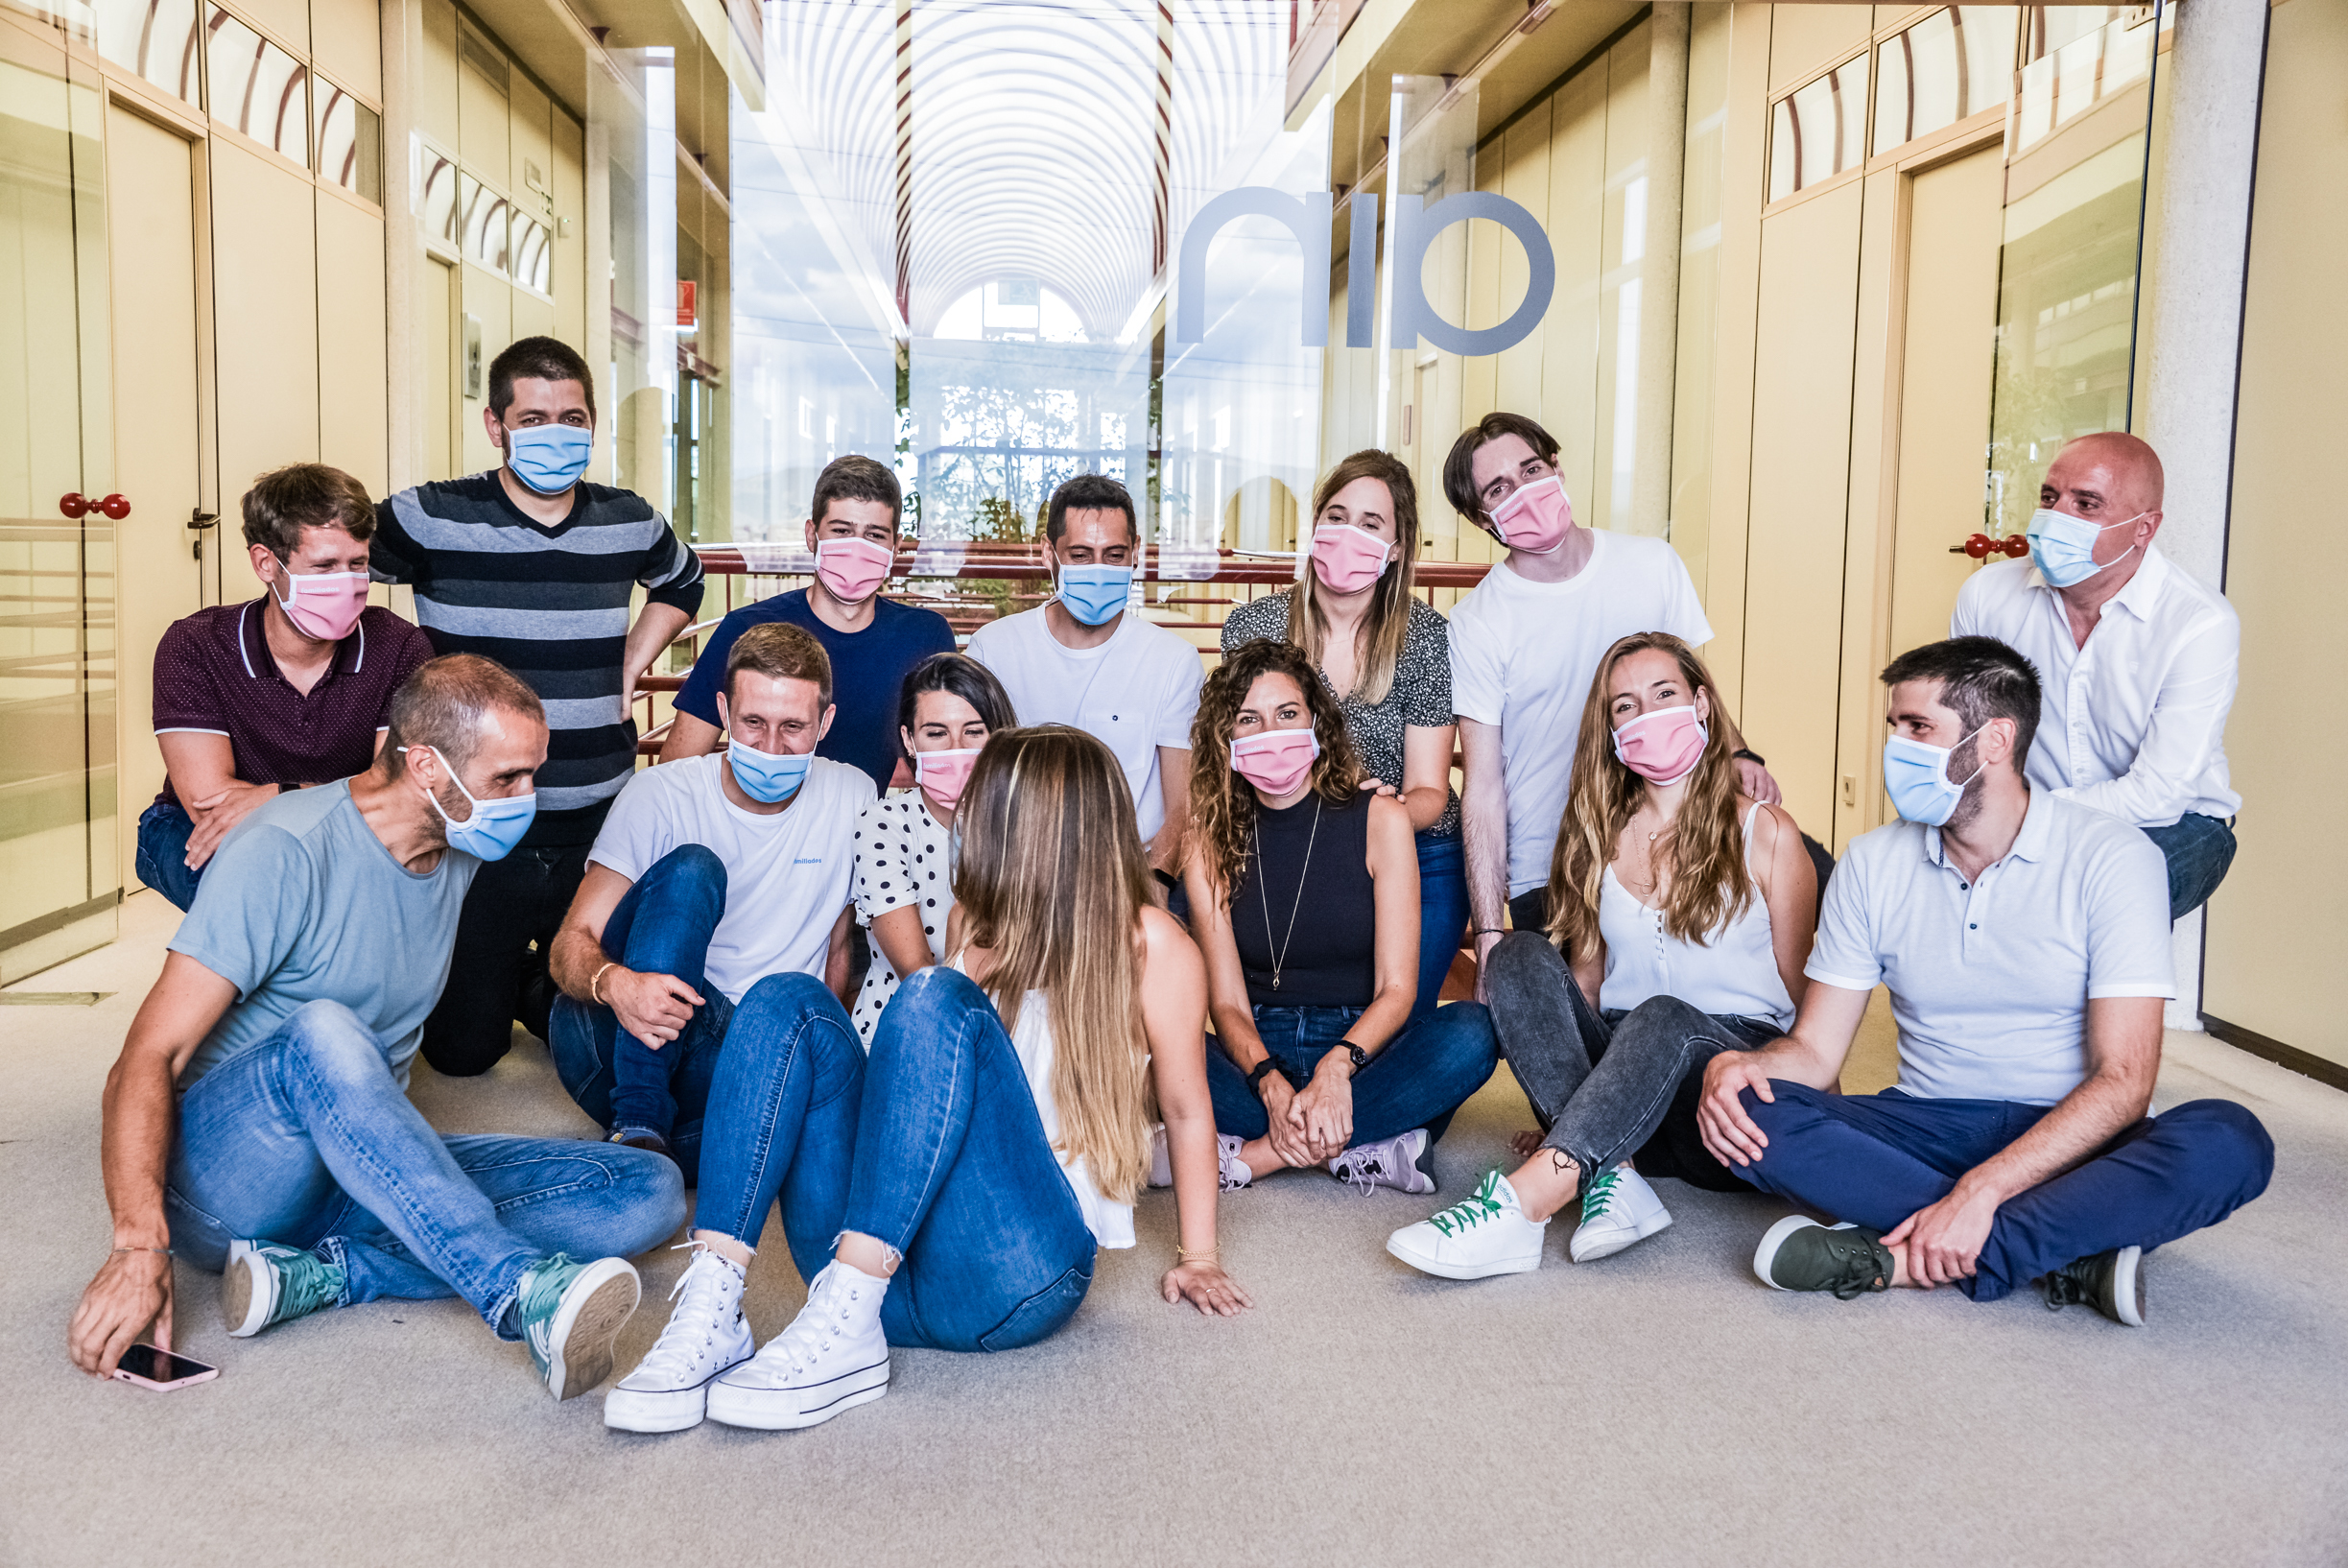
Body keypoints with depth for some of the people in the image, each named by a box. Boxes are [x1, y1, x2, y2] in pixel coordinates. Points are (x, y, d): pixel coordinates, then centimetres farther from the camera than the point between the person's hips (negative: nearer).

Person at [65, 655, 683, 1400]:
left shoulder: (460, 847, 5)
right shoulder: (285, 852, -15)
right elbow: (147, 1061, -22)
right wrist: (140, 1245, -35)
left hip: (368, 1169, 6)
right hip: (221, 1171, -6)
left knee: (651, 1190, -14)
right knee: (322, 1034, -40)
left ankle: (321, 1273, -26)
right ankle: (522, 1293, -50)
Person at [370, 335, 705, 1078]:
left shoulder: (630, 522, 4)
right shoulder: (432, 518, -8)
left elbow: (681, 584, 26)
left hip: (599, 827, 3)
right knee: (462, 1046, 5)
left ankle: (529, 986, 43)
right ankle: (502, 976, 39)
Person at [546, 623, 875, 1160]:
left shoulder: (853, 800, 3)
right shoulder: (661, 794, -4)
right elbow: (572, 942, -9)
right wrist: (615, 983, -33)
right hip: (613, 1050, 0)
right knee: (691, 869, -28)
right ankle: (637, 1125, -29)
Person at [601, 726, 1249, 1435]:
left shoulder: (1146, 941, 4)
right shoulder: (973, 921, 21)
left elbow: (1187, 1108, 8)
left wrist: (1197, 1258, 10)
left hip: (1020, 1274, -5)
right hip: (880, 1256, 6)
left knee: (935, 1000, -25)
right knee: (789, 1001, -12)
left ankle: (845, 1330, -34)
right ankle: (710, 1311, -28)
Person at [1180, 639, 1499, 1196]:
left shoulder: (1379, 820, -2)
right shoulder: (1211, 847, 2)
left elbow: (1397, 989, -8)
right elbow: (1227, 1004, -5)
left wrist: (1337, 1067, -28)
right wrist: (1272, 1086, -27)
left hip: (1362, 1046, 0)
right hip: (1259, 1055, 0)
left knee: (1470, 1031, -31)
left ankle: (1244, 1157, -27)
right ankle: (1364, 1146, -24)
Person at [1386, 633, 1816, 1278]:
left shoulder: (1766, 833, 6)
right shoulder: (1600, 835, 15)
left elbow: (1800, 997, 6)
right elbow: (1586, 980, 12)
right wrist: (1564, 1125, -1)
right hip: (1613, 1065, 3)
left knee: (1664, 1016, -36)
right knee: (1521, 954, -21)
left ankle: (1516, 1208, -48)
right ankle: (1610, 1180, -36)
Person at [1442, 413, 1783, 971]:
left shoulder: (1653, 564, 3)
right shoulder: (1475, 622, -7)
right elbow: (1483, 786, -8)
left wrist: (1737, 754, -8)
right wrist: (1488, 934, -14)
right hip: (1546, 879, -2)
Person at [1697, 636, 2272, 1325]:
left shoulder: (2110, 856, -9)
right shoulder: (1872, 865, 3)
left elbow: (2123, 1080, -17)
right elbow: (1814, 1049, 3)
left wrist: (1980, 1190, -29)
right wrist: (1735, 1062, -22)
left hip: (2065, 1141, -2)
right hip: (1927, 1126, 3)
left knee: (2229, 1143, -33)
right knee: (1750, 1112, -25)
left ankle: (1890, 1258, -33)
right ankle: (2070, 1253, -27)